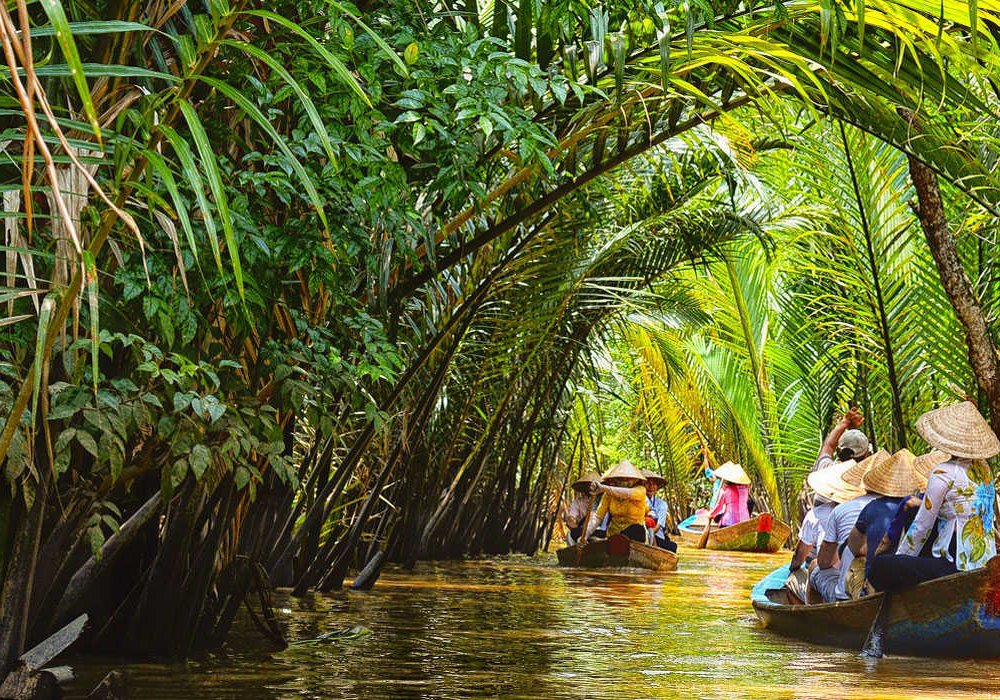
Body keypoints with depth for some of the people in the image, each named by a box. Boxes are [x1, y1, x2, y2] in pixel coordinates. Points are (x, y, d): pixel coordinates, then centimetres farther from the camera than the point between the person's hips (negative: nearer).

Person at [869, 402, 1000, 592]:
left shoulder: (943, 473, -13)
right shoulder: (983, 469, 9)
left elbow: (921, 527, -7)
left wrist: (899, 557, 6)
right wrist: (921, 503, 29)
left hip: (957, 566, -9)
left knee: (879, 565, -9)